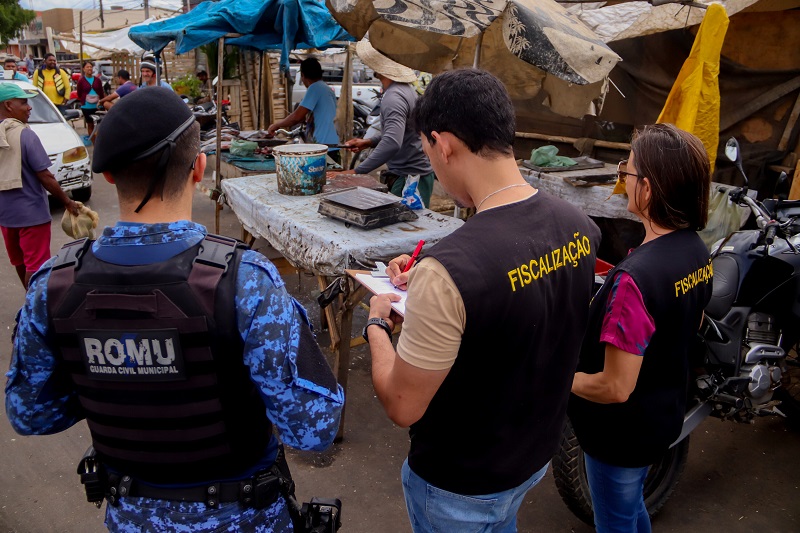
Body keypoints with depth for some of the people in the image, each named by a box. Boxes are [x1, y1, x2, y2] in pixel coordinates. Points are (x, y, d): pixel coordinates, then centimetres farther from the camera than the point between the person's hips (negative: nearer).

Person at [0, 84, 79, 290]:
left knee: (19, 261, 22)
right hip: (31, 211, -8)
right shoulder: (24, 135, -19)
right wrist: (68, 202, -10)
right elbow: (44, 177, -19)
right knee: (36, 265, 1)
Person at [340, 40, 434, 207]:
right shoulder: (405, 88, 11)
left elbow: (392, 143, -35)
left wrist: (357, 172, -34)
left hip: (408, 177, -10)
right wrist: (369, 142, 13)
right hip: (417, 172, 10)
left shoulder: (393, 97, -21)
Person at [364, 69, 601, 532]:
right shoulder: (580, 227, -13)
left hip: (461, 485, -6)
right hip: (538, 454, 6)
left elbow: (403, 406, -25)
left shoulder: (447, 272, -37)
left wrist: (377, 325, -8)